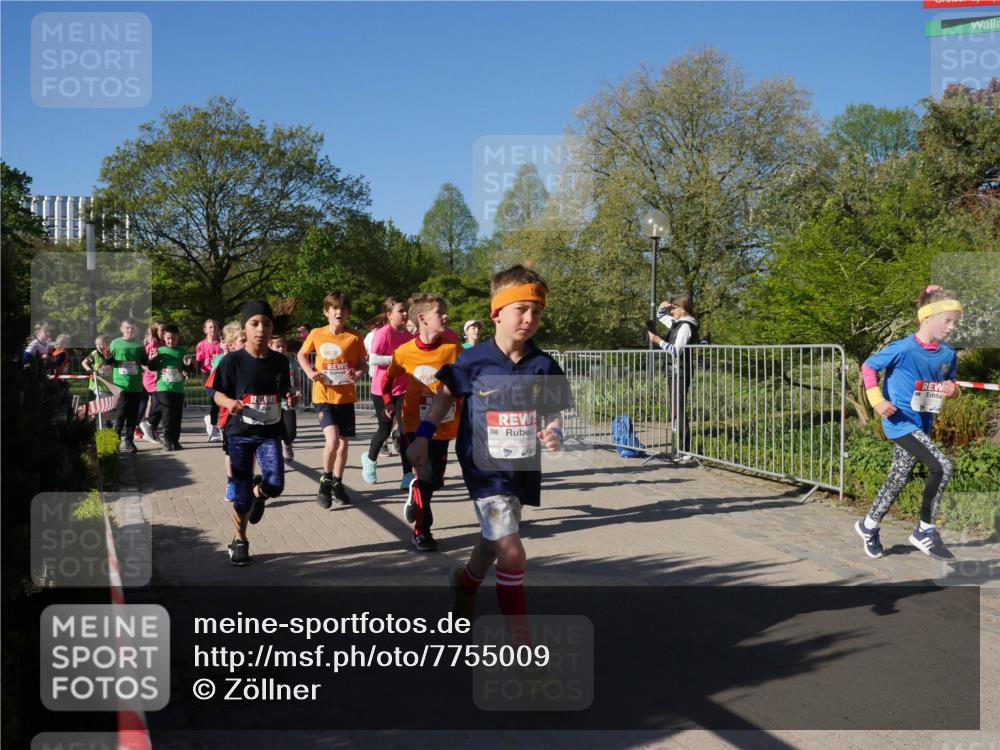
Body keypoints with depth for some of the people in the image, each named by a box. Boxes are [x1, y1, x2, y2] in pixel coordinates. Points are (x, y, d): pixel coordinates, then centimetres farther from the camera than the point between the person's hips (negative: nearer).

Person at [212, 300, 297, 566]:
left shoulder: (280, 361, -1)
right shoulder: (233, 361, -9)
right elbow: (218, 394, -3)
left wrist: (290, 398, -11)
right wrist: (229, 402, -24)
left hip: (270, 432, 2)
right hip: (240, 432, -2)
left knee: (275, 485, -14)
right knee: (242, 495, 1)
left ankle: (259, 492, 25)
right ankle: (239, 541, 24)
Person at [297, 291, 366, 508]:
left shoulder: (354, 337, -3)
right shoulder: (316, 334, -4)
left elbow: (362, 364, 5)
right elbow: (302, 355, 12)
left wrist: (358, 374, -18)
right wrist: (310, 372, -6)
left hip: (346, 396, 2)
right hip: (324, 395, -2)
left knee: (343, 442, 12)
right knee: (332, 440, -18)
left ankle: (337, 483, 31)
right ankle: (326, 480, 6)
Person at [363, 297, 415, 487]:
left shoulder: (409, 335, 6)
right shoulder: (383, 333, -14)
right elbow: (372, 359, -21)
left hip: (403, 390, 5)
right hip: (382, 390, -5)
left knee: (406, 430, -3)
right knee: (385, 429, 8)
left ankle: (408, 475, 1)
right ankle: (370, 458, 38)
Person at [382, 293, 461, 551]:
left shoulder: (452, 348, -6)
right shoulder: (404, 352, -8)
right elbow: (388, 377, 10)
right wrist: (388, 403, 1)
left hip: (443, 426, 2)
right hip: (417, 425, -2)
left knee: (435, 479, 9)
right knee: (426, 477, -8)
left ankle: (415, 492, 45)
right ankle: (421, 531, 9)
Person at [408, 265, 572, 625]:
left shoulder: (543, 366, -5)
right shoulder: (474, 360, -11)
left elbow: (553, 413, 3)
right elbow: (446, 395, 4)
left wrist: (555, 433, -18)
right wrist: (423, 437, 2)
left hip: (524, 469, 4)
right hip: (485, 467, -4)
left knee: (493, 540, 25)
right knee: (511, 552, -15)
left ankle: (466, 582, 57)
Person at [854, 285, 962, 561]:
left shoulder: (948, 355, 1)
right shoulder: (903, 349, -18)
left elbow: (950, 384, 16)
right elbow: (868, 366, -8)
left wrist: (952, 389, -8)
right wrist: (877, 401, -16)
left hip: (922, 425, 8)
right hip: (900, 422, -7)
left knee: (898, 480, 15)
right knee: (941, 466, -19)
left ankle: (869, 526, 34)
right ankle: (925, 532, -4)